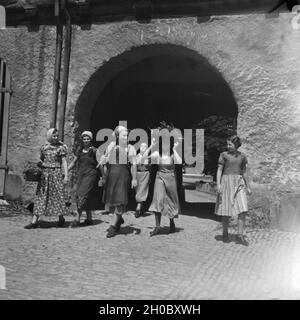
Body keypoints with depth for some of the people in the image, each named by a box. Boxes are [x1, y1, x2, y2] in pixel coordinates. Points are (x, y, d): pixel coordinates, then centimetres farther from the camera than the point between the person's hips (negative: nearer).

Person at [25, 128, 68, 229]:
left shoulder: (61, 147, -1)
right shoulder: (44, 147, 9)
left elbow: (64, 162, -3)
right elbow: (41, 160, 16)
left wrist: (66, 175, -8)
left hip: (56, 173, -3)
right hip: (45, 173, 3)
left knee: (58, 194, 2)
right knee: (40, 196, 1)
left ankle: (61, 218, 19)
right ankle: (35, 221, 1)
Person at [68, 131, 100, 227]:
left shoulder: (94, 151, -3)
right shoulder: (79, 150, 10)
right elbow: (73, 162, 16)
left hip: (90, 176, -6)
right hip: (81, 175, 6)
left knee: (83, 196, -12)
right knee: (78, 196, 7)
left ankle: (77, 218, -12)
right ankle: (89, 218, 16)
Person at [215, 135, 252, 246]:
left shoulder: (242, 156, 9)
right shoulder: (224, 155, 0)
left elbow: (244, 172, 15)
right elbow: (219, 170, -3)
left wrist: (248, 187, 15)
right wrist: (218, 184, -14)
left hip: (239, 183, 3)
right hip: (226, 182, -3)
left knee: (242, 210, -8)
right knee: (226, 210, 3)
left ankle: (240, 236, -3)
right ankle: (225, 234, 19)